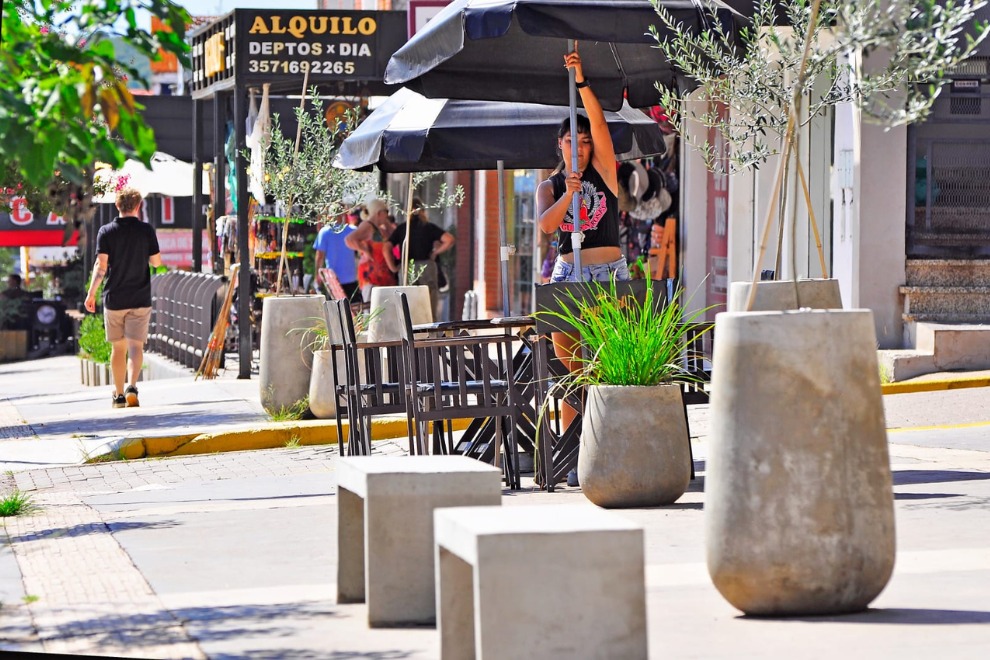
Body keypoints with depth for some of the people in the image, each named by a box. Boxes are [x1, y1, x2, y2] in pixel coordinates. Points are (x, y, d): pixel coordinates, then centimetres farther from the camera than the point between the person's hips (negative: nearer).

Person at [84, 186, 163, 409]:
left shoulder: (106, 231, -3)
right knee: (136, 345, -2)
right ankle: (131, 386, -24)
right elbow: (156, 262, 1)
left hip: (114, 298, 1)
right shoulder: (146, 230, -3)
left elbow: (101, 265, -9)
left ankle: (119, 395, 16)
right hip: (140, 298, -1)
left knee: (118, 347, 11)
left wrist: (91, 293, -4)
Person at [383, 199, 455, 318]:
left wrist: (393, 268, 2)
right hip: (426, 267, -1)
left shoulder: (401, 229, 7)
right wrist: (435, 252, 2)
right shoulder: (429, 227, 3)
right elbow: (449, 240, -9)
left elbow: (386, 249, -4)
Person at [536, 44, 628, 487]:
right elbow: (544, 225, -9)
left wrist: (581, 81, -15)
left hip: (610, 274, -1)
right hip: (568, 275, 1)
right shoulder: (550, 187, 9)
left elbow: (599, 122, -6)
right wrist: (568, 194, -22)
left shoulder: (603, 170, 8)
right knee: (571, 370, -2)